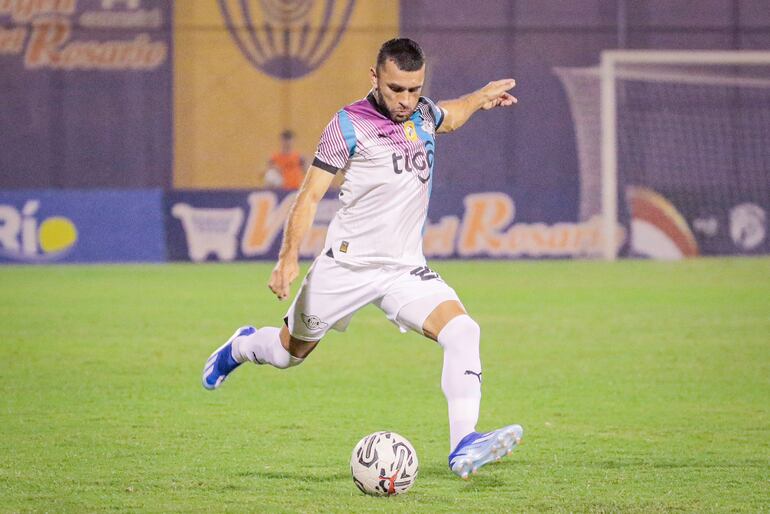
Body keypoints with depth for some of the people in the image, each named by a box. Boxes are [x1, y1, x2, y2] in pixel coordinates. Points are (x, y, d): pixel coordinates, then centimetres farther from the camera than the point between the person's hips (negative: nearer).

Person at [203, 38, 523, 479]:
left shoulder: (423, 115, 4)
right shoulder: (350, 124, -13)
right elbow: (311, 194, -12)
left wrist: (480, 98, 27)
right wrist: (289, 257, -21)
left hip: (406, 269, 4)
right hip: (347, 265, -3)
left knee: (462, 331, -21)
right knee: (290, 352, 15)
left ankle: (464, 447, -28)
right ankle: (243, 347, 51)